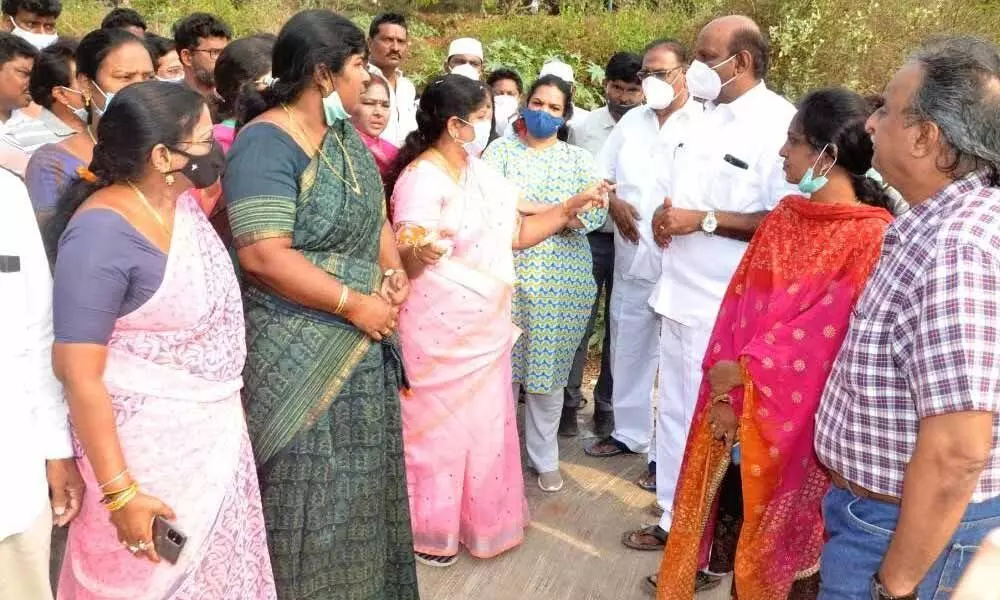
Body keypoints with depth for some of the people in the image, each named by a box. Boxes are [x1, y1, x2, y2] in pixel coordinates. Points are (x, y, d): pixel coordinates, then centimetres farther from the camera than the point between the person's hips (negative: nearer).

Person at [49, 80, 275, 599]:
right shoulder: (102, 234, -23)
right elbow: (79, 375, -22)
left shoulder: (183, 202, 2)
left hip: (216, 430, 8)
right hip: (150, 447, -8)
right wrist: (120, 492, -21)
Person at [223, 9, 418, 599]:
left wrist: (394, 272, -3)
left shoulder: (346, 134, 9)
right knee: (311, 495, 5)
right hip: (301, 357, -8)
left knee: (361, 482, 19)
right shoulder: (266, 143, -18)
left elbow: (374, 215, 16)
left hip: (363, 347, 9)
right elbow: (264, 256, -26)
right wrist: (355, 303, -20)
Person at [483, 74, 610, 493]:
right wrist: (560, 210, -13)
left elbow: (597, 213, -2)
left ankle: (545, 457, 22)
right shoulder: (502, 149, 7)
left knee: (549, 369, 7)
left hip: (561, 280, 1)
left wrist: (524, 208, -13)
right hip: (507, 274, -1)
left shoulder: (579, 158, 11)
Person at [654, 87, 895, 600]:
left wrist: (742, 369, -14)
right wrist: (723, 390, -9)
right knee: (726, 493, 15)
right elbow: (740, 302, 0)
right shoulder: (783, 217, 3)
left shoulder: (871, 236, -15)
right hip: (739, 396, 5)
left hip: (797, 409, -5)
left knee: (776, 512, 13)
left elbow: (829, 331, -19)